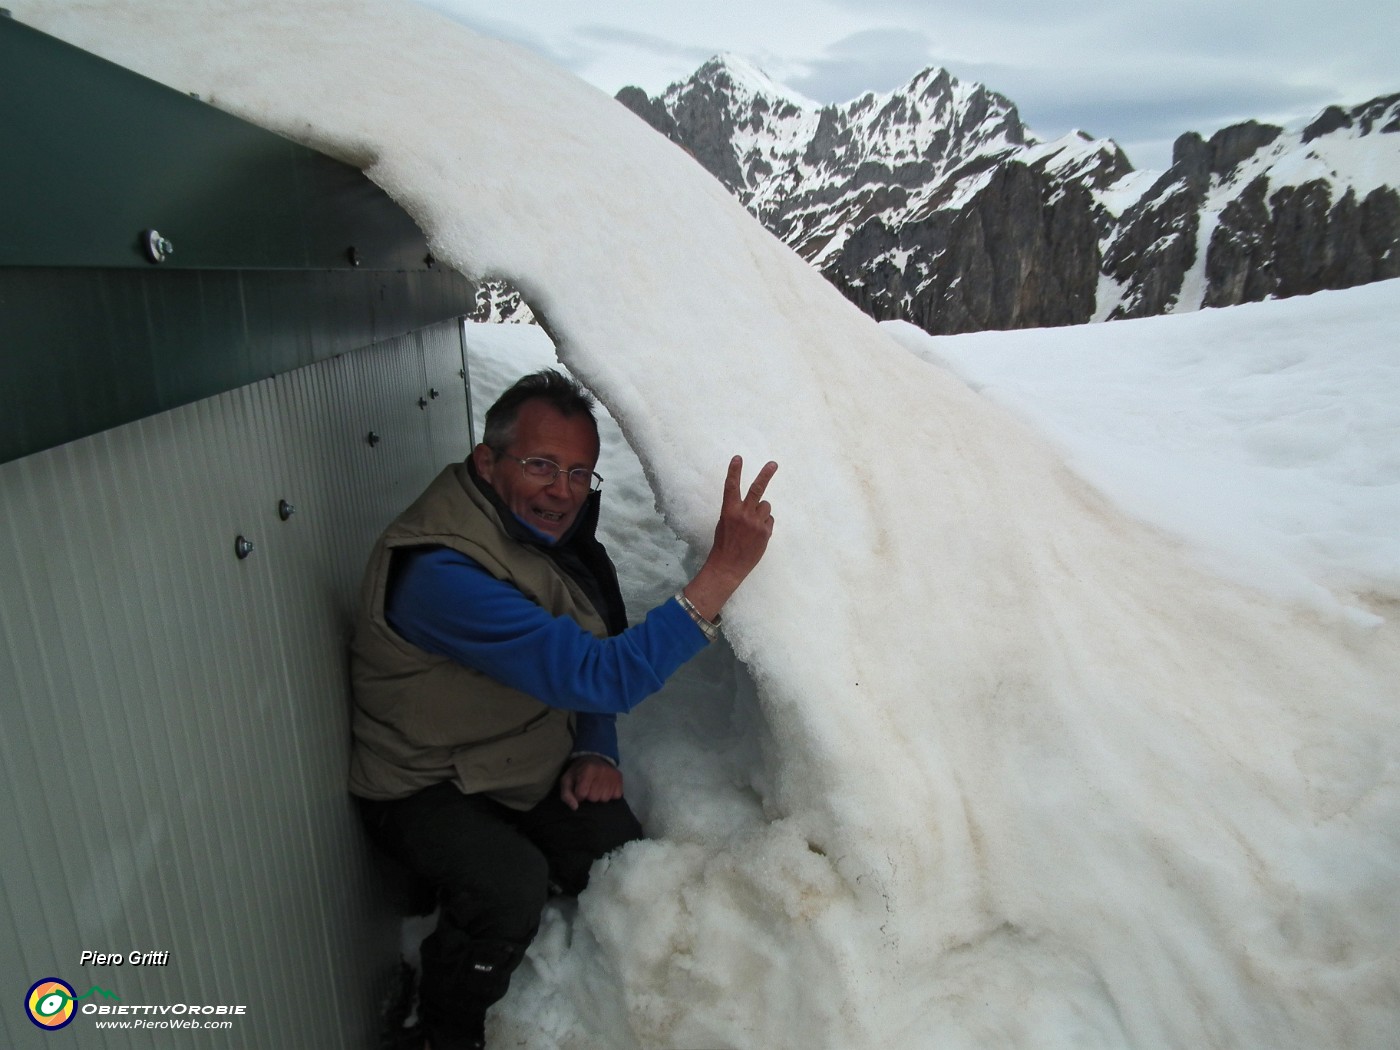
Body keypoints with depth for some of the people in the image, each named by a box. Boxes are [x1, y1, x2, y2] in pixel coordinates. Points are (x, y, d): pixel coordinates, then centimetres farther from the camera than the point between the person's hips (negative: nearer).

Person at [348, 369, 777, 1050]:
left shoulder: (554, 529, -4)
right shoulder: (440, 572, -32)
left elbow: (590, 657, 10)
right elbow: (603, 676, -40)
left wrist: (596, 751, -6)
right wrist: (724, 569, -44)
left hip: (535, 769, 7)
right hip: (424, 784, -6)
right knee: (512, 884, -30)